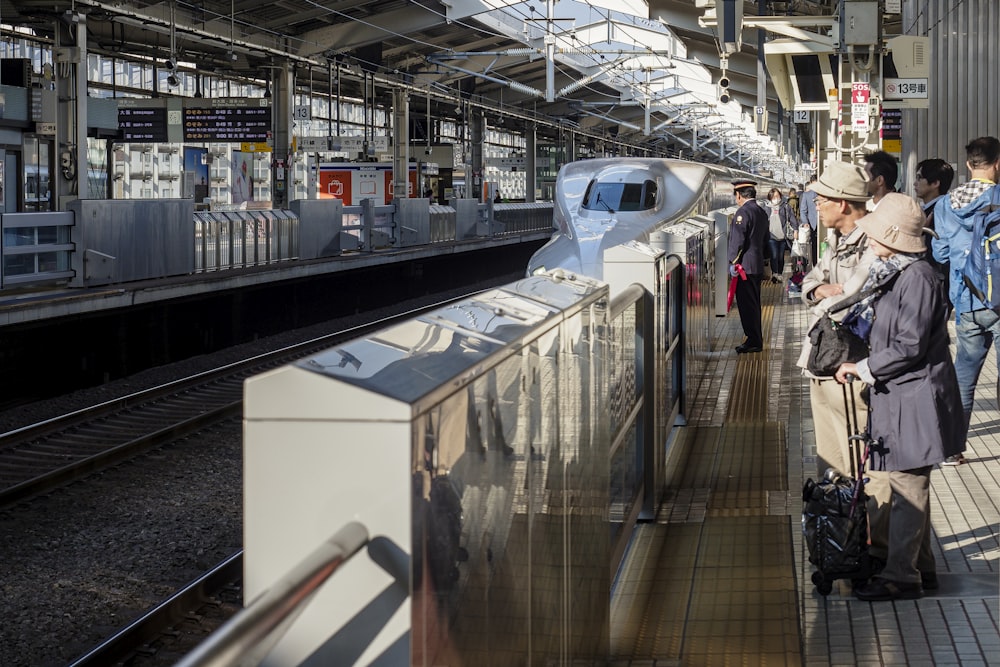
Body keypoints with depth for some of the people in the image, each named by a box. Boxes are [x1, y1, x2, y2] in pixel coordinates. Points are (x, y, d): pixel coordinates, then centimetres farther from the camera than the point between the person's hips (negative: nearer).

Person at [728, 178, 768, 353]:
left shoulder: (743, 212, -14)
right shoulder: (762, 212, 13)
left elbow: (738, 240, -18)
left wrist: (733, 262, -13)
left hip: (744, 266, -9)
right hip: (758, 265, 9)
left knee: (747, 304, -6)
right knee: (754, 304, 14)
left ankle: (753, 341, -6)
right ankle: (755, 340, 19)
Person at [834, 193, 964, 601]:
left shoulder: (917, 277, -19)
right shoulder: (894, 273, 11)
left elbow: (909, 348, -22)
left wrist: (862, 369, -14)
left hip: (915, 399, -10)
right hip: (896, 395, 10)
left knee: (908, 489, -4)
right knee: (908, 486, 16)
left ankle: (901, 576, 1)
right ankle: (920, 567, 25)